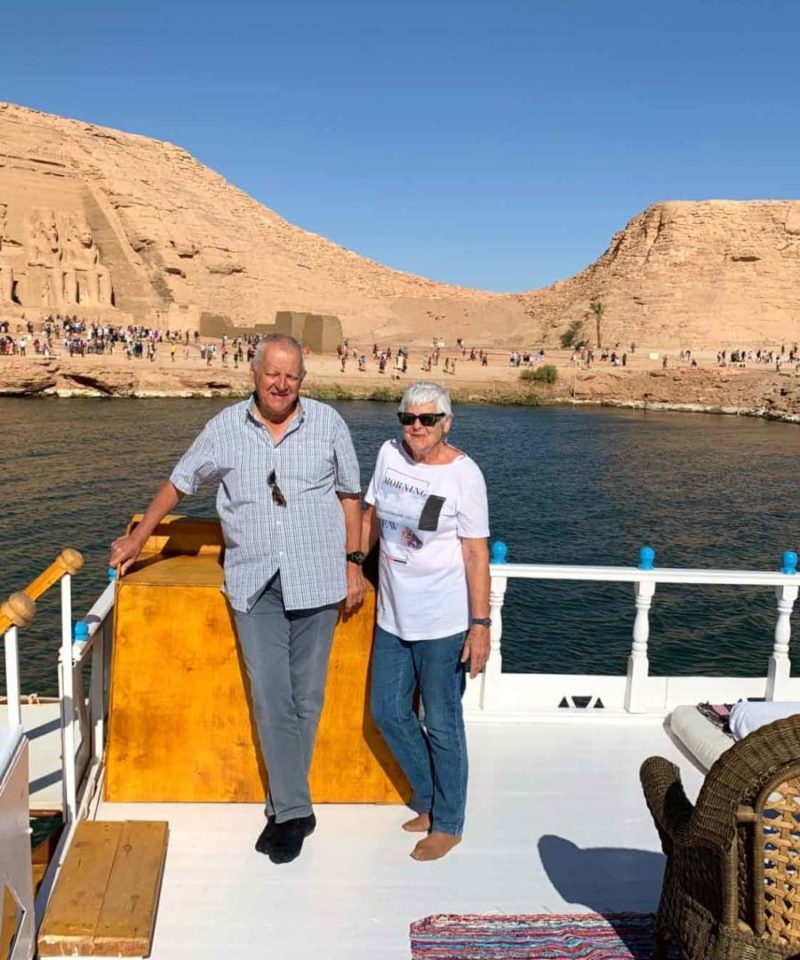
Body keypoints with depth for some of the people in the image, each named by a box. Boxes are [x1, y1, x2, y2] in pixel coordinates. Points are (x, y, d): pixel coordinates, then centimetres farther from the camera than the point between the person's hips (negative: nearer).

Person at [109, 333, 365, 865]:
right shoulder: (226, 427, 3)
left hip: (316, 581, 0)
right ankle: (295, 811, 7)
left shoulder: (328, 423, 1)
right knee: (271, 698, -4)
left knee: (306, 697, 5)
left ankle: (285, 806, 20)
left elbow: (349, 494, 8)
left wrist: (353, 562, 5)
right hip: (255, 583, 0)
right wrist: (139, 537, 17)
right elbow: (180, 482, 14)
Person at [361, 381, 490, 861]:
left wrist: (481, 624, -16)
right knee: (388, 713, 15)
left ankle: (447, 824, 25)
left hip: (444, 622, -6)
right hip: (394, 615, 6)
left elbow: (476, 552, -14)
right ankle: (429, 798, 37)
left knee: (442, 724, 5)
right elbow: (373, 514, 16)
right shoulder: (390, 454, 1)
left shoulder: (464, 474, -14)